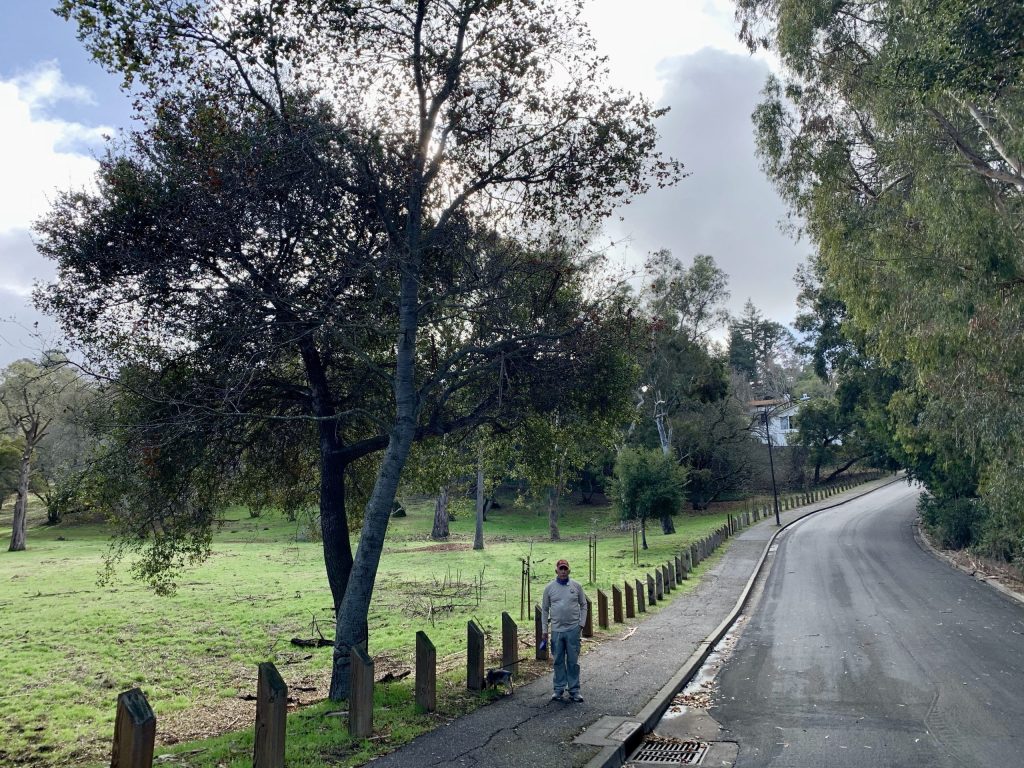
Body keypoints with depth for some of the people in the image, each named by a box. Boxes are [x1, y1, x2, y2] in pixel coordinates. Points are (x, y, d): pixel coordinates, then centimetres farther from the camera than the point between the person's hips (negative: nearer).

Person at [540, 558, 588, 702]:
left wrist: (581, 623, -2)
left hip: (573, 629, -1)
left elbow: (583, 605, 8)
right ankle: (559, 689, 20)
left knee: (573, 661, 5)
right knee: (558, 661, 8)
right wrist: (544, 630, 4)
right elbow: (544, 609, 7)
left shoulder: (576, 586, 2)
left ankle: (574, 690, 14)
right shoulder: (549, 588, 2)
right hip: (556, 630, 1)